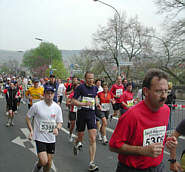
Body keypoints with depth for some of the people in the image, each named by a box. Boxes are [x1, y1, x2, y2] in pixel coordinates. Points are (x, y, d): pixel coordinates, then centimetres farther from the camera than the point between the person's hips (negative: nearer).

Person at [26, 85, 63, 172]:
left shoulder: (57, 107, -2)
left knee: (49, 163, 10)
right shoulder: (37, 105, -11)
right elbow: (28, 117, 1)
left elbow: (60, 122, 8)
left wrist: (57, 128, -14)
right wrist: (31, 130, -9)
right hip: (40, 137, -3)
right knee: (44, 161, -14)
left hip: (51, 138, 4)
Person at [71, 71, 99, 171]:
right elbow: (73, 101, -11)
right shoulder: (80, 87, -7)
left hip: (91, 114, 3)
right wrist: (84, 104, -22)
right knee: (80, 136, 12)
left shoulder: (95, 88, 8)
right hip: (82, 113, -3)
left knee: (93, 138, -8)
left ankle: (91, 163, -5)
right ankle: (76, 145, 51)